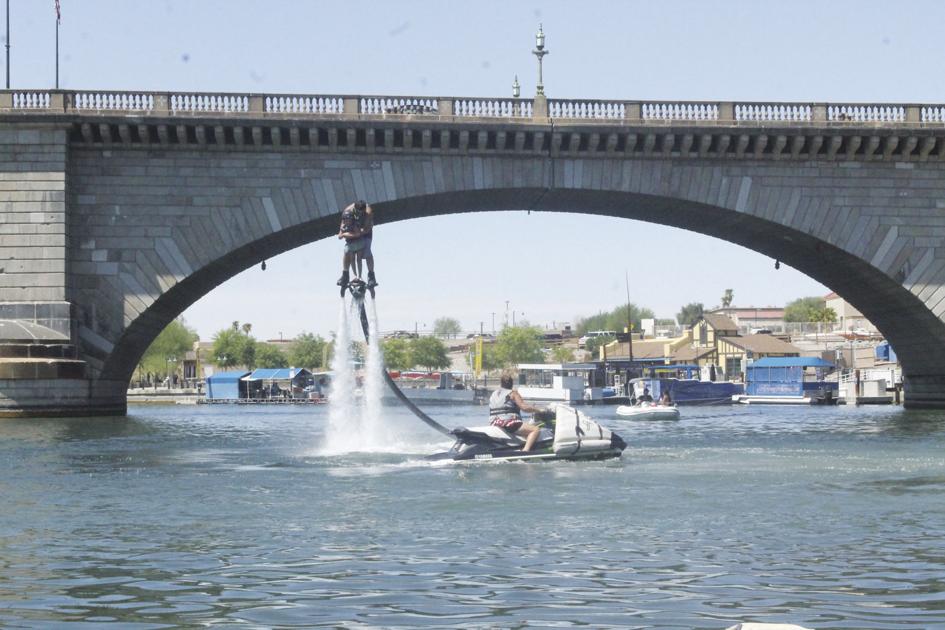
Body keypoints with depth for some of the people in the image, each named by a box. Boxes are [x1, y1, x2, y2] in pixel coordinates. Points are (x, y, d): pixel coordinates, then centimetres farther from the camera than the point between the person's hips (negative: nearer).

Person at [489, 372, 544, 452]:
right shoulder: (512, 393, -3)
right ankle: (525, 450, -31)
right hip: (508, 424, -8)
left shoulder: (493, 394, 18)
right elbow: (524, 407, -14)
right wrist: (538, 409, -5)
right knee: (536, 429, -13)